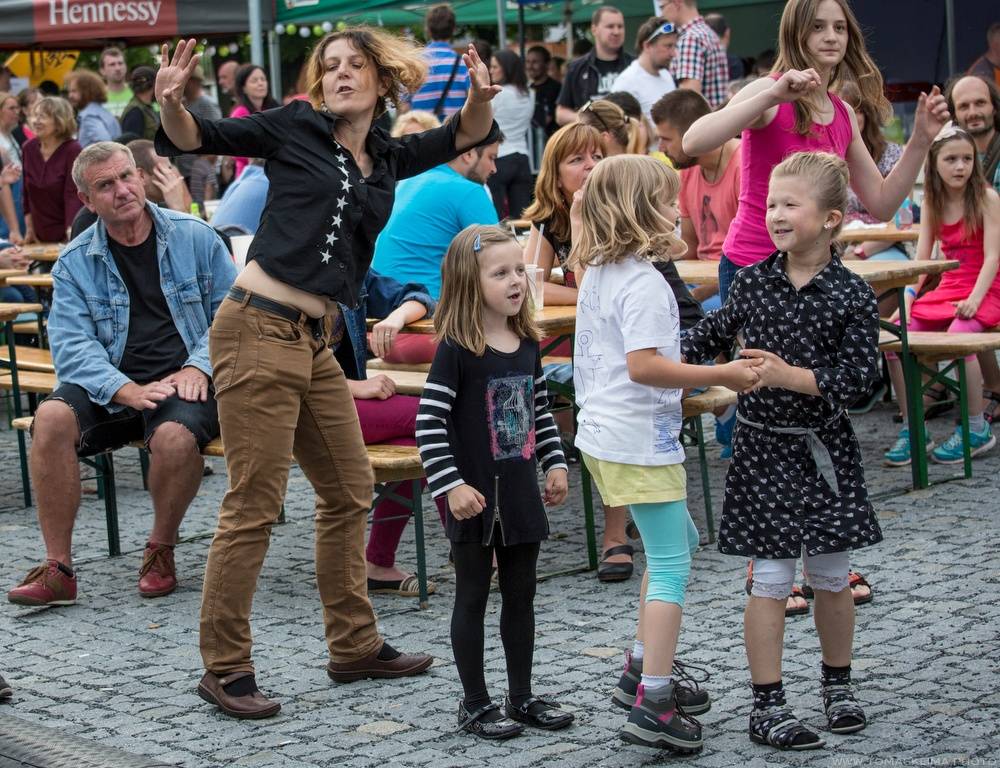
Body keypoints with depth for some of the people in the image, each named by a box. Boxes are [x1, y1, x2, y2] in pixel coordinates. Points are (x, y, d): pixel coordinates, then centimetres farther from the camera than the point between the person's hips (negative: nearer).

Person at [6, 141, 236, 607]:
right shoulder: (75, 263, 7)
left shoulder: (194, 237, 5)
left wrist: (199, 367, -13)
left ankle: (160, 552, -7)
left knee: (174, 436, -35)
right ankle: (58, 569, -21)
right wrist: (127, 391, -20)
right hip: (110, 388, 2)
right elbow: (72, 345, -4)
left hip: (184, 382, -2)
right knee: (52, 418, -28)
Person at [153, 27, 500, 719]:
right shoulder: (296, 128, 1)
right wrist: (172, 103, -22)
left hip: (315, 343, 7)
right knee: (254, 507, -7)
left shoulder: (387, 158, 16)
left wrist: (482, 97, -4)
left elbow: (468, 135, 18)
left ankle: (354, 647, 27)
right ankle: (225, 669, 1)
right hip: (259, 329, -7)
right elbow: (197, 139, 0)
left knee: (350, 494, 14)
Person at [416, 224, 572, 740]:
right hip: (475, 497, -6)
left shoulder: (527, 345, 5)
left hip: (520, 493, 6)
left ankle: (521, 697, 24)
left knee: (520, 595, 13)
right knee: (473, 597, 4)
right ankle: (475, 704, 13)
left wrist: (555, 464, 10)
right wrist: (451, 485, -22)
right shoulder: (456, 352, -15)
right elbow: (429, 423, -17)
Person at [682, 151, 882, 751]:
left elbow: (858, 376, -16)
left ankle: (838, 685, 31)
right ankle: (768, 707, 6)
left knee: (832, 574, 11)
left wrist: (789, 376, -25)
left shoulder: (852, 295, -10)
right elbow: (714, 335, 14)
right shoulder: (753, 282, -2)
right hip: (763, 445, 0)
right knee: (772, 579, 0)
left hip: (824, 447, 0)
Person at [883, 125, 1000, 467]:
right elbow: (920, 260, 5)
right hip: (946, 289, 5)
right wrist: (907, 298, -11)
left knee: (958, 336, -35)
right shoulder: (932, 204, 8)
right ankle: (912, 429, -8)